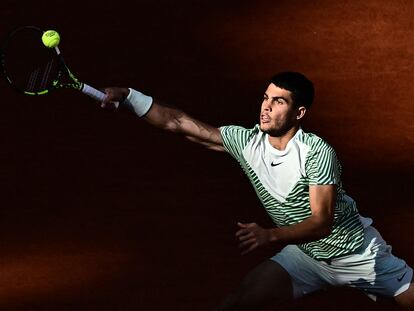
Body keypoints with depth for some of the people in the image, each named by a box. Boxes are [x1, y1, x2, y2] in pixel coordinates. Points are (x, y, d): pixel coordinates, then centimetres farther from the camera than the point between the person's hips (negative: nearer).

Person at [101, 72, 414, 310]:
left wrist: (270, 235, -46)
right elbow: (177, 122, -15)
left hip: (358, 252, -3)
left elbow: (321, 222, -31)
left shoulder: (317, 152, -26)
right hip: (305, 256, 3)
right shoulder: (246, 141, -12)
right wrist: (128, 96, -26)